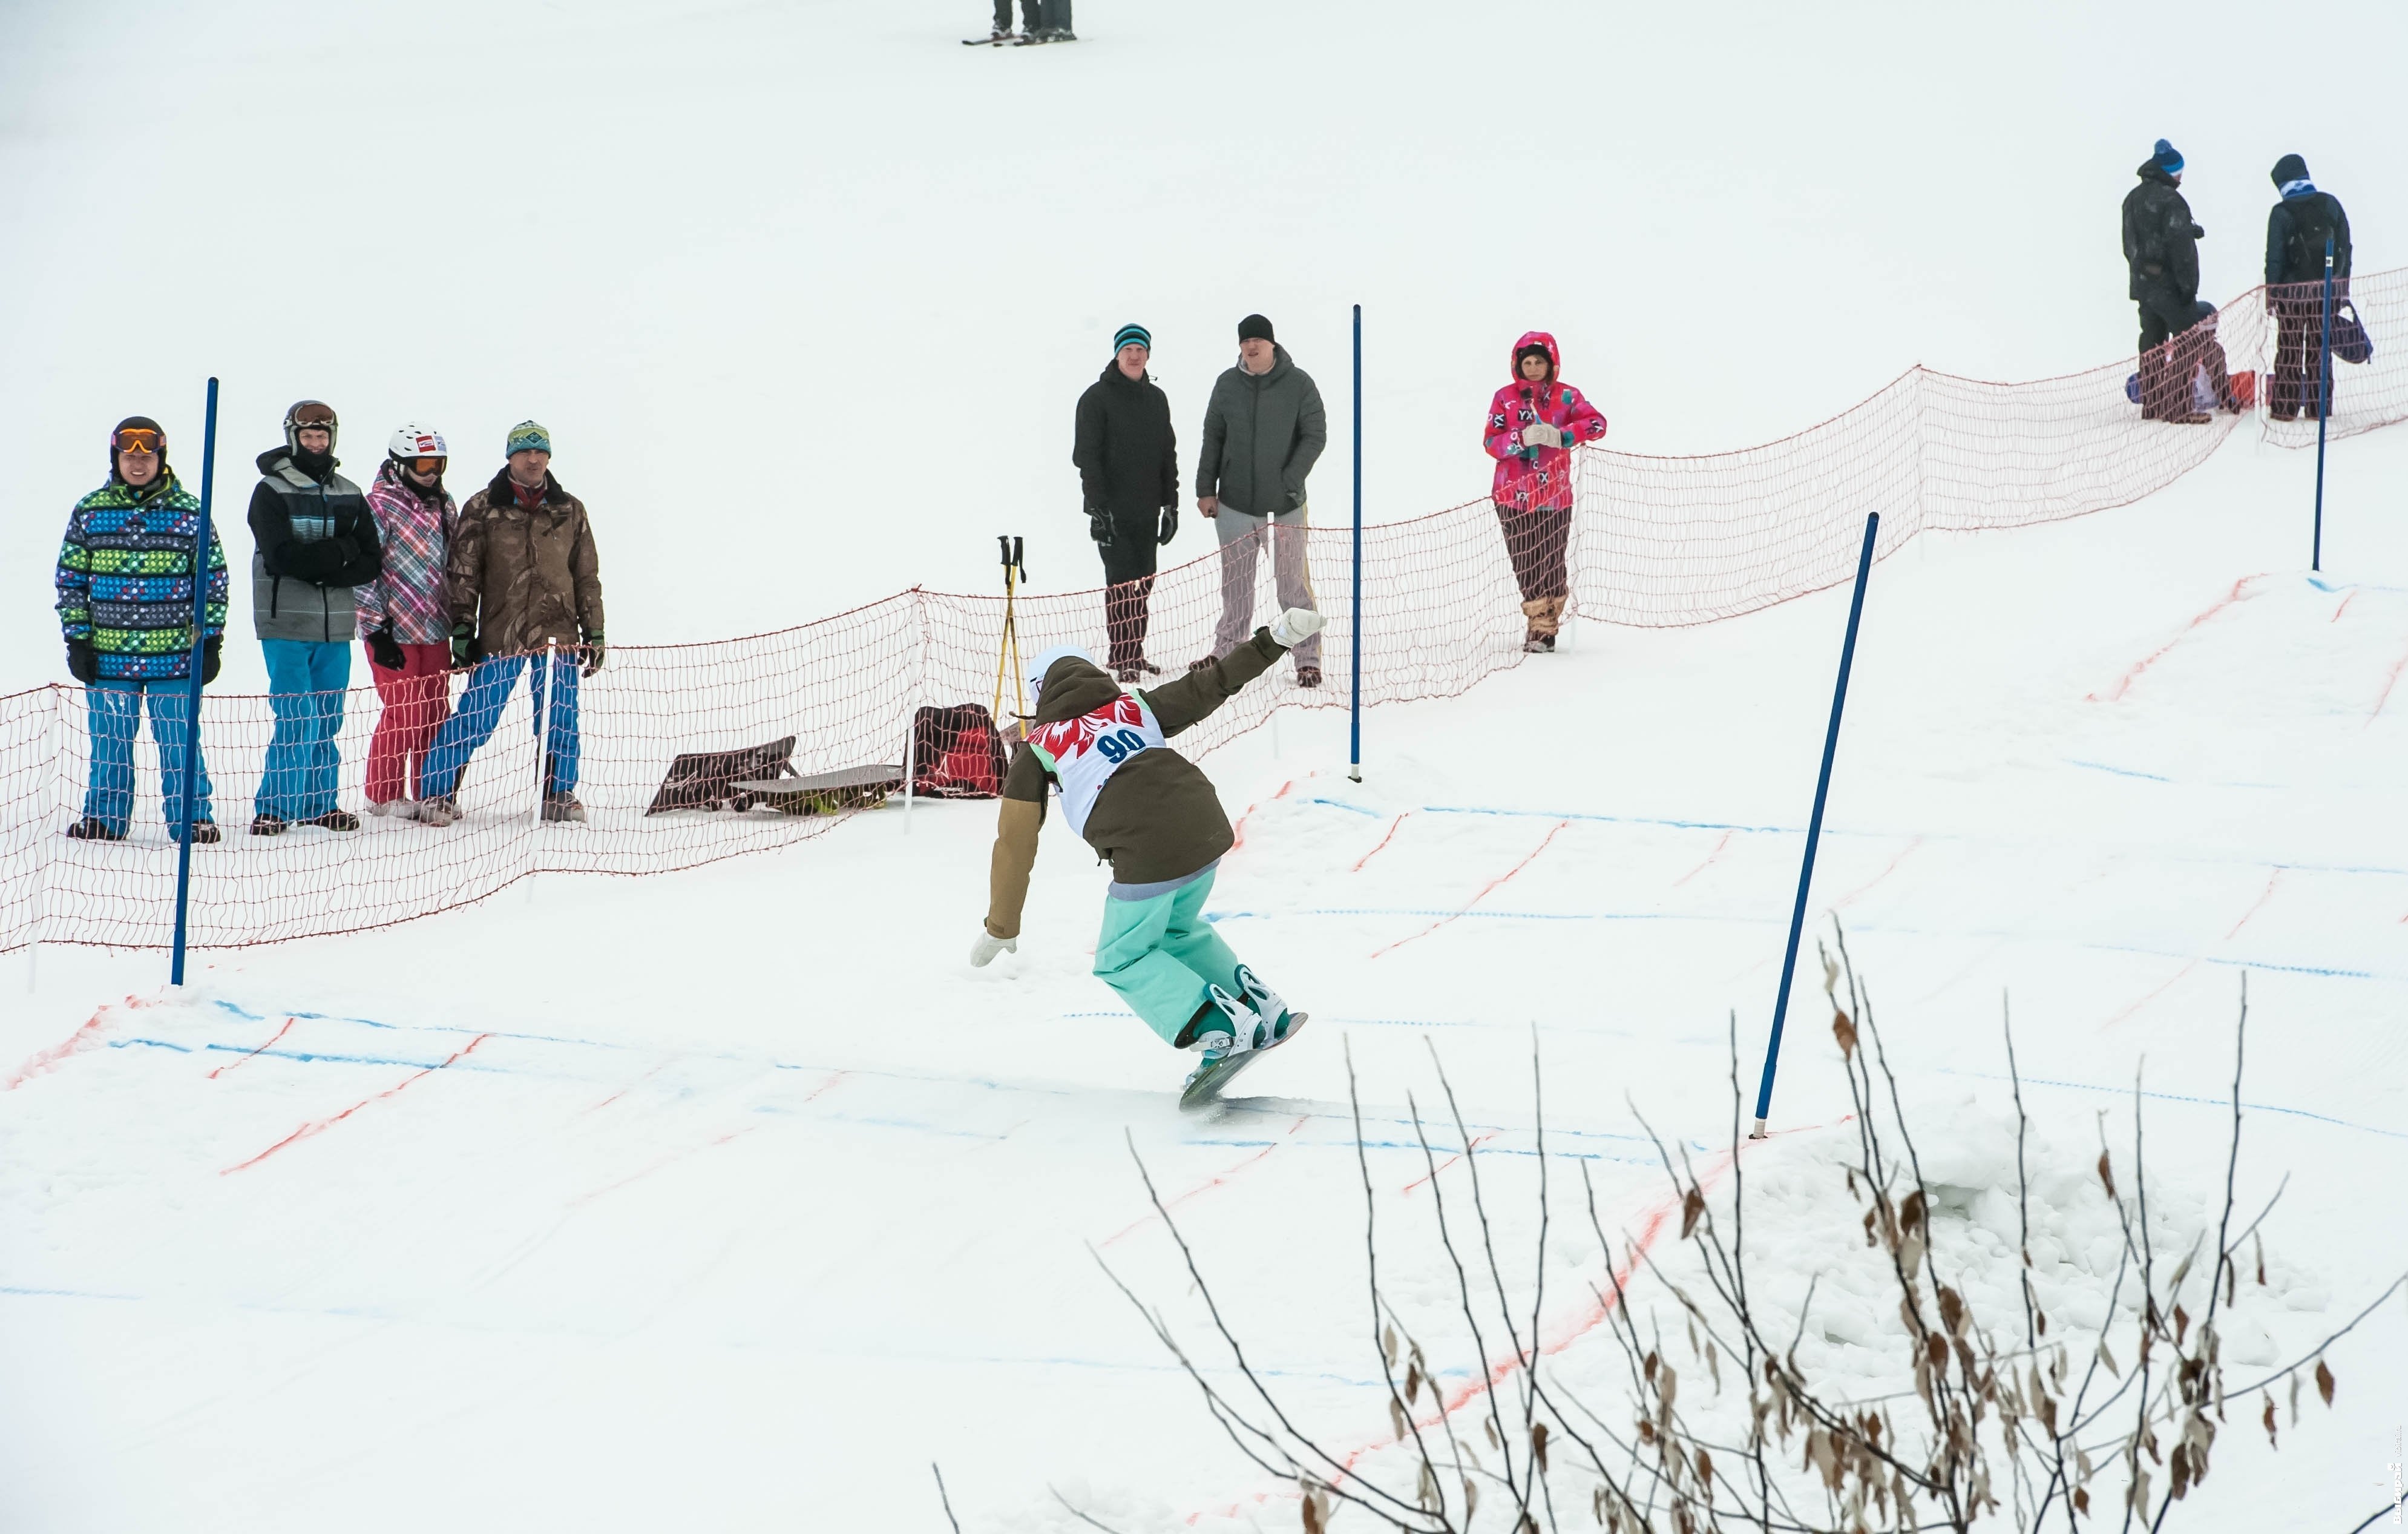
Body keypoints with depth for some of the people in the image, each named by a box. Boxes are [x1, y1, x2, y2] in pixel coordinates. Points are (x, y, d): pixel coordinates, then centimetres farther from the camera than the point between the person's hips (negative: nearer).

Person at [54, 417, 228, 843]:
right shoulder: (90, 511, 5)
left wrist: (209, 641, 2)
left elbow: (213, 579, 6)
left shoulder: (188, 512, 2)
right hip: (107, 655, 2)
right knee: (109, 740, 8)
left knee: (179, 740, -1)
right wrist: (77, 639, 3)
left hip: (174, 655, -1)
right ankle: (104, 817, 21)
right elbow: (71, 579, 9)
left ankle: (191, 818, 9)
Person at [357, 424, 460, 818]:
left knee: (436, 715, 7)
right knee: (402, 714, -4)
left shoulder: (444, 506, 13)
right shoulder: (379, 505, -8)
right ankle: (383, 797, 7)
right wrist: (377, 629, -15)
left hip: (435, 631, 6)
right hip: (393, 630, -6)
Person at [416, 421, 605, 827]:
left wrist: (593, 633, 12)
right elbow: (462, 573, 2)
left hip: (558, 634, 3)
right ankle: (436, 792, 4)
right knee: (474, 717, -4)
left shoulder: (570, 512, 11)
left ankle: (560, 794, 20)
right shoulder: (482, 509, 2)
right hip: (499, 637, -3)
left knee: (559, 720, 5)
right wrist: (461, 630, -3)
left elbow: (587, 577, 15)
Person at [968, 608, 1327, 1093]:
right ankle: (1263, 1013, 26)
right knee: (1178, 931, 32)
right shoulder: (1135, 707, 21)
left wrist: (1001, 927, 16)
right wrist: (1274, 640, 22)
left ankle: (1219, 1030, -4)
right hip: (1206, 831, 6)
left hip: (1146, 857, -6)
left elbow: (1016, 841, 10)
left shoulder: (1038, 749, 12)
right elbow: (1207, 686, 16)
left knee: (1123, 960, 14)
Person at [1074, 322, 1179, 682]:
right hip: (1112, 511, -6)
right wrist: (1098, 506, -17)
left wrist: (1171, 504, 13)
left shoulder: (1156, 400, 13)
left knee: (1142, 584, 8)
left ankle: (1134, 653, 16)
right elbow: (1087, 456, -10)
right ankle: (1122, 657, -5)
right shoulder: (1097, 398, -6)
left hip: (1147, 511, 6)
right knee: (1121, 582, -8)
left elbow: (1168, 455, 19)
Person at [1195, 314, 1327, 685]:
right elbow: (1213, 437, 10)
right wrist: (1206, 489, 6)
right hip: (1235, 503, 3)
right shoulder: (1227, 385, 3)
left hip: (1285, 504, -3)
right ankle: (1227, 650, 24)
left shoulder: (1298, 384, -6)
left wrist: (1290, 482, -14)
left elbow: (1315, 436, -5)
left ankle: (1308, 657, 3)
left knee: (1293, 580, -3)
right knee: (1235, 581, 12)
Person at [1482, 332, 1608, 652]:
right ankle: (1541, 625, 9)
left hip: (1554, 495, -1)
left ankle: (1544, 627, 10)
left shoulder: (1566, 397, 4)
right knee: (1526, 565, 0)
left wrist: (1561, 435, -24)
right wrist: (1521, 439, -21)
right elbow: (1491, 443, -3)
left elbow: (1597, 424, -10)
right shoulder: (1505, 398, 6)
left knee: (1552, 563, -2)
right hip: (1513, 495, 1)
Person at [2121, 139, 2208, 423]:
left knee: (2151, 343, 13)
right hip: (2170, 286, -9)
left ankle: (2151, 404, 16)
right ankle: (2180, 407, -10)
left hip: (2143, 283, 9)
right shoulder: (2170, 200, -16)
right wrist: (2188, 284, -17)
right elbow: (2180, 245, -20)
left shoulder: (2133, 199, 13)